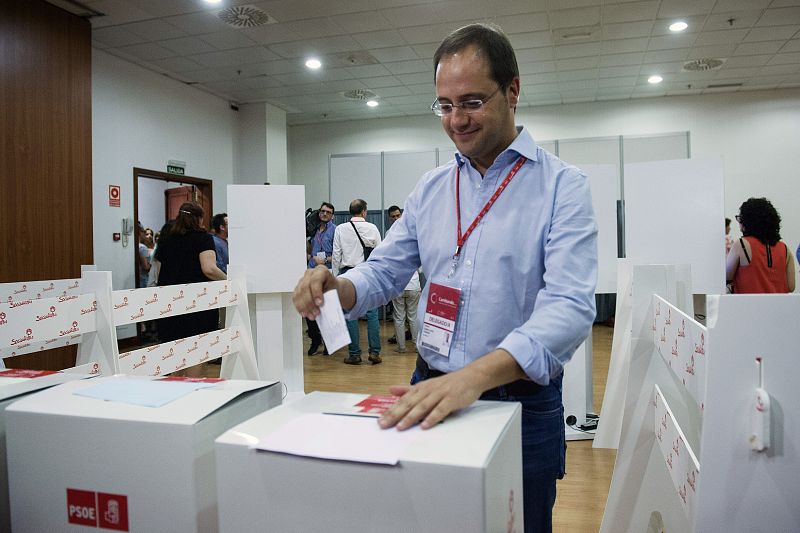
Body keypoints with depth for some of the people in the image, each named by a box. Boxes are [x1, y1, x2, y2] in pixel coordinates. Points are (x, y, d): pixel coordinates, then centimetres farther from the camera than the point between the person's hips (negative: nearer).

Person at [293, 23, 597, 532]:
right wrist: (337, 288, -16)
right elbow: (385, 270, 8)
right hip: (428, 393, 4)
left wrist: (475, 376, -38)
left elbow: (570, 307, -22)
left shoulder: (562, 185, -10)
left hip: (521, 402, -4)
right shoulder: (432, 188, 6)